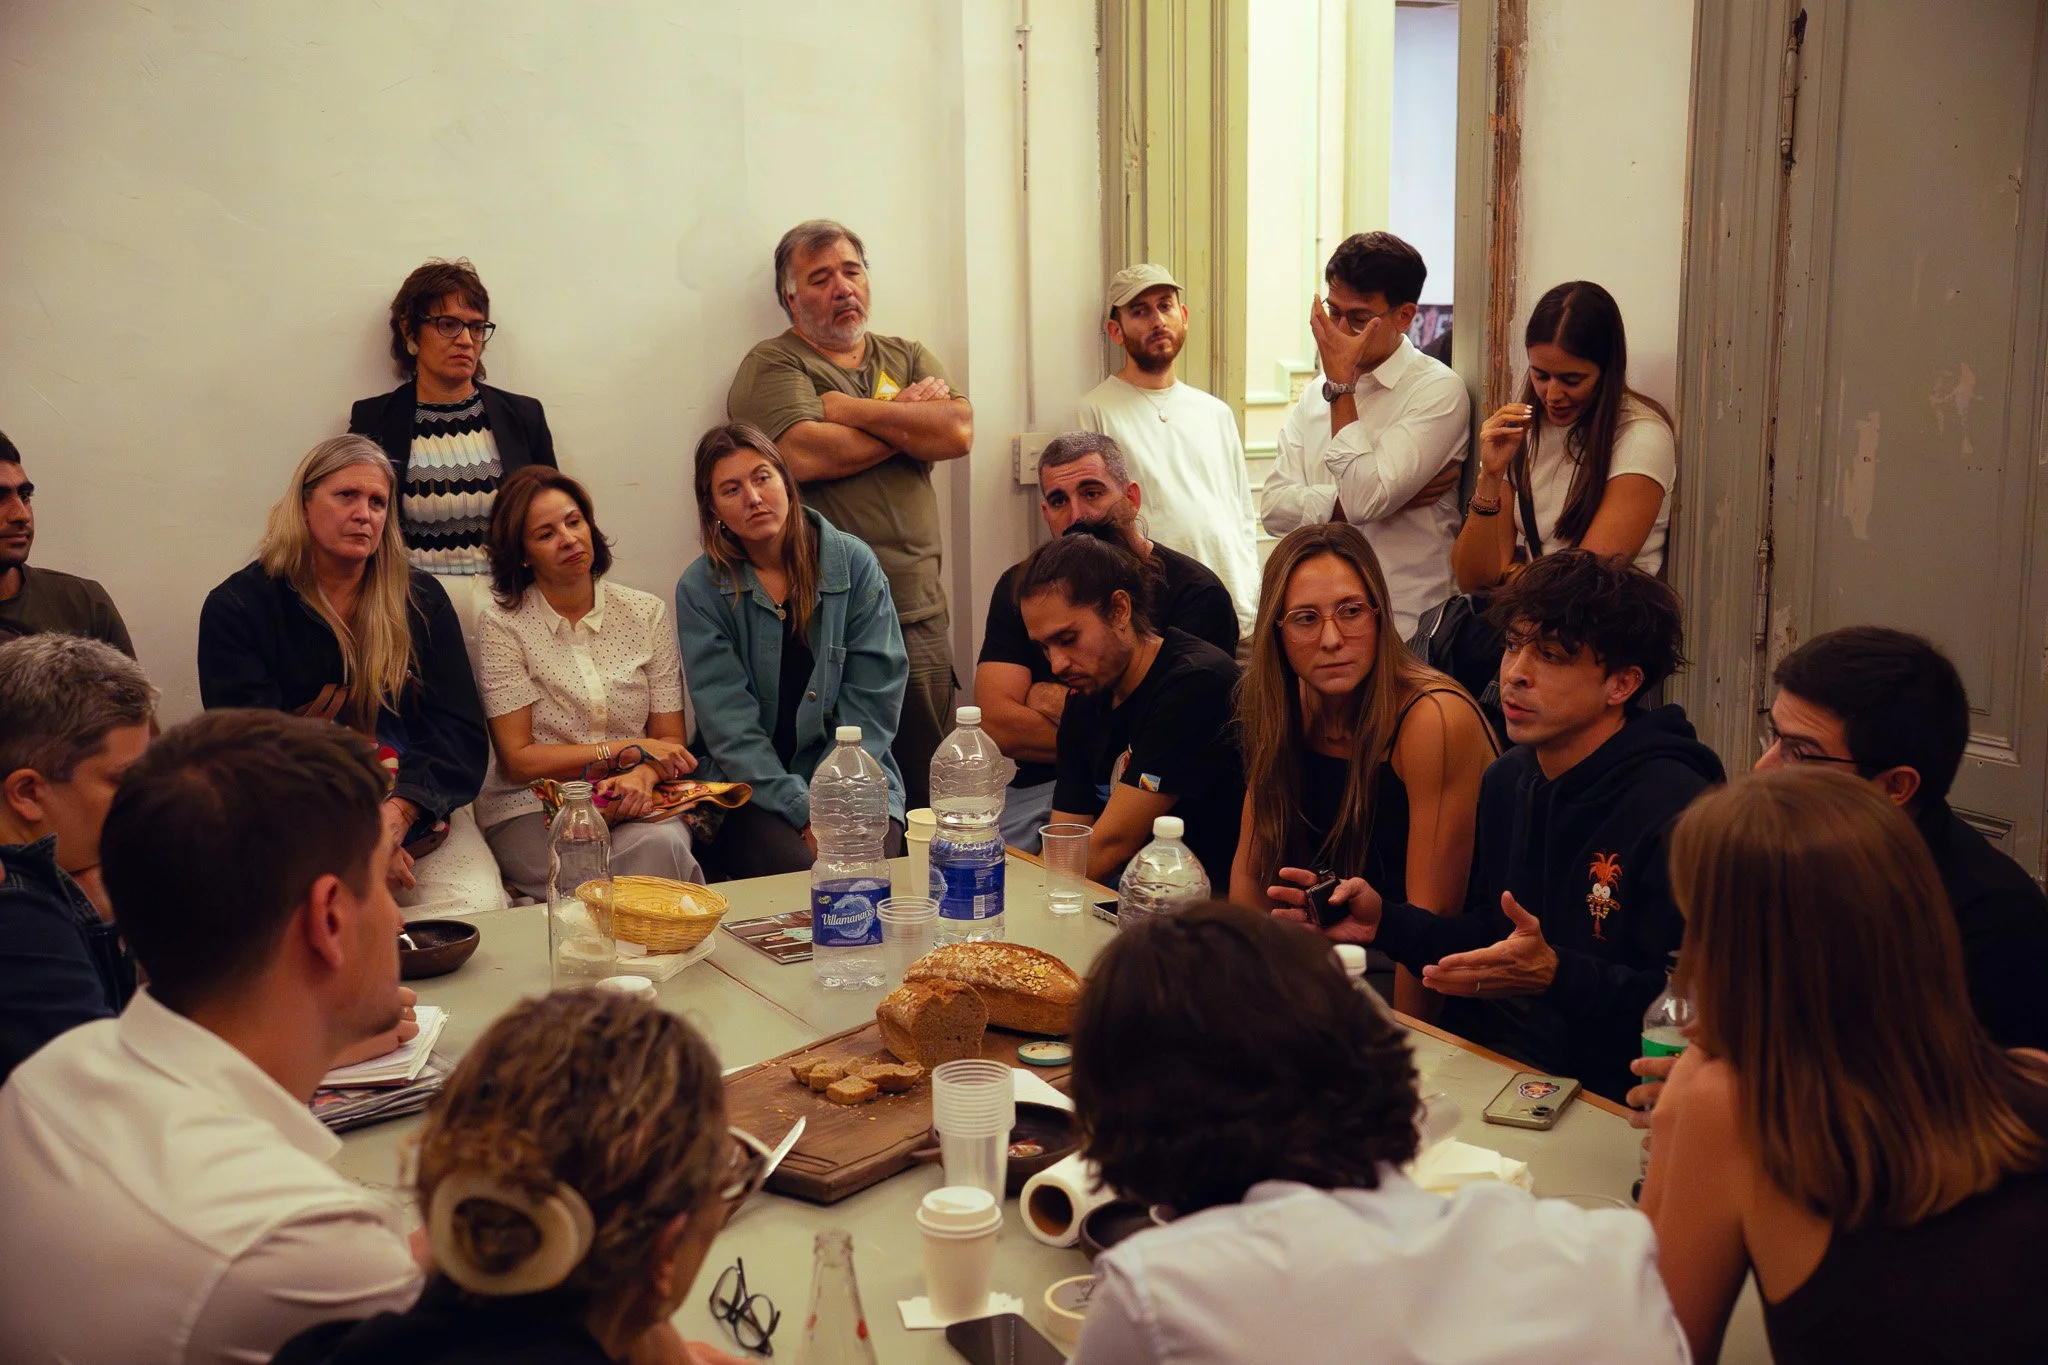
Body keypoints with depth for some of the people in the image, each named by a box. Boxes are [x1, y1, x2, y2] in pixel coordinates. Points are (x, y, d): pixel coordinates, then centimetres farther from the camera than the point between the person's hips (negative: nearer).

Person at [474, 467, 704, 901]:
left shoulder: (647, 613, 8)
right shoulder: (502, 624, -1)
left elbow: (670, 742, 7)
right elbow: (518, 760, -5)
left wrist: (642, 776, -17)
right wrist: (628, 751, -9)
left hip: (633, 806, 3)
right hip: (531, 810, -3)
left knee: (661, 845, -32)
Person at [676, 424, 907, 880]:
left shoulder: (854, 563, 0)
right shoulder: (699, 589, -2)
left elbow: (873, 697, -1)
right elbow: (729, 722, -7)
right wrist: (805, 812, -17)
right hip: (748, 789, -1)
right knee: (798, 870, -29)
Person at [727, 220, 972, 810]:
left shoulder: (908, 358, 17)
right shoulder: (771, 365, 3)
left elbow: (959, 431, -1)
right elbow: (804, 455, -16)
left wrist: (851, 409, -6)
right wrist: (908, 415, -2)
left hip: (921, 612, 5)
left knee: (929, 793, 8)